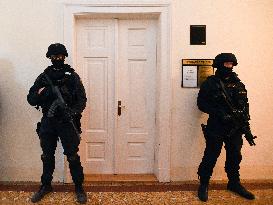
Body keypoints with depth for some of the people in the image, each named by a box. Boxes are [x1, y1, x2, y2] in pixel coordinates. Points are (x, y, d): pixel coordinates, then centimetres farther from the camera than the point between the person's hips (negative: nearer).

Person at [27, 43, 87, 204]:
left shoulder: (73, 76, 0)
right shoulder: (43, 77, 7)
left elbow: (82, 99, -5)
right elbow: (31, 99, 6)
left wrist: (74, 112, -23)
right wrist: (40, 93, -16)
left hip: (67, 122, -3)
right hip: (47, 123, 3)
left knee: (73, 156, 1)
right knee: (47, 156, 14)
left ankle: (79, 187, 16)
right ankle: (46, 185, 31)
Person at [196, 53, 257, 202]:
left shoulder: (237, 83, 10)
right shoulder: (210, 83, -5)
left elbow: (245, 106, 12)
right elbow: (201, 104, -8)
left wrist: (246, 128, 7)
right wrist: (220, 113, -19)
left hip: (235, 128, 5)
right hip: (216, 128, -5)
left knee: (235, 156, 14)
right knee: (211, 156, 1)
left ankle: (234, 183, 33)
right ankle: (203, 185, 18)